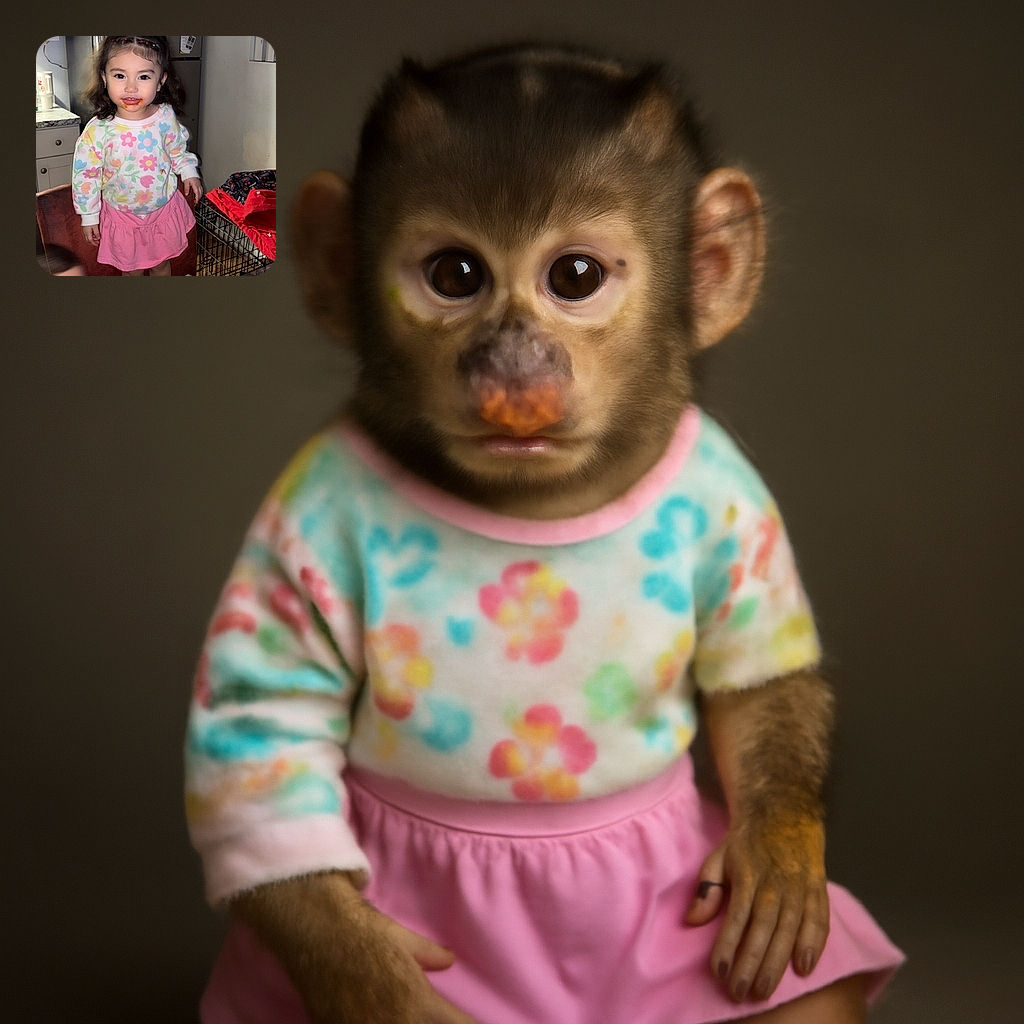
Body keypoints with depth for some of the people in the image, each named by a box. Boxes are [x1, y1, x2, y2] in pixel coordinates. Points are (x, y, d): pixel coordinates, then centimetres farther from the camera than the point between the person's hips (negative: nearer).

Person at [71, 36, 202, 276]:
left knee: (162, 265, 22)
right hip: (122, 216, -2)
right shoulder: (97, 131, -24)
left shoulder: (165, 117, -16)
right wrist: (89, 217, -8)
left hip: (164, 209, 2)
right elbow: (85, 176, -12)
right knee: (132, 270, 16)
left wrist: (188, 172, -5)